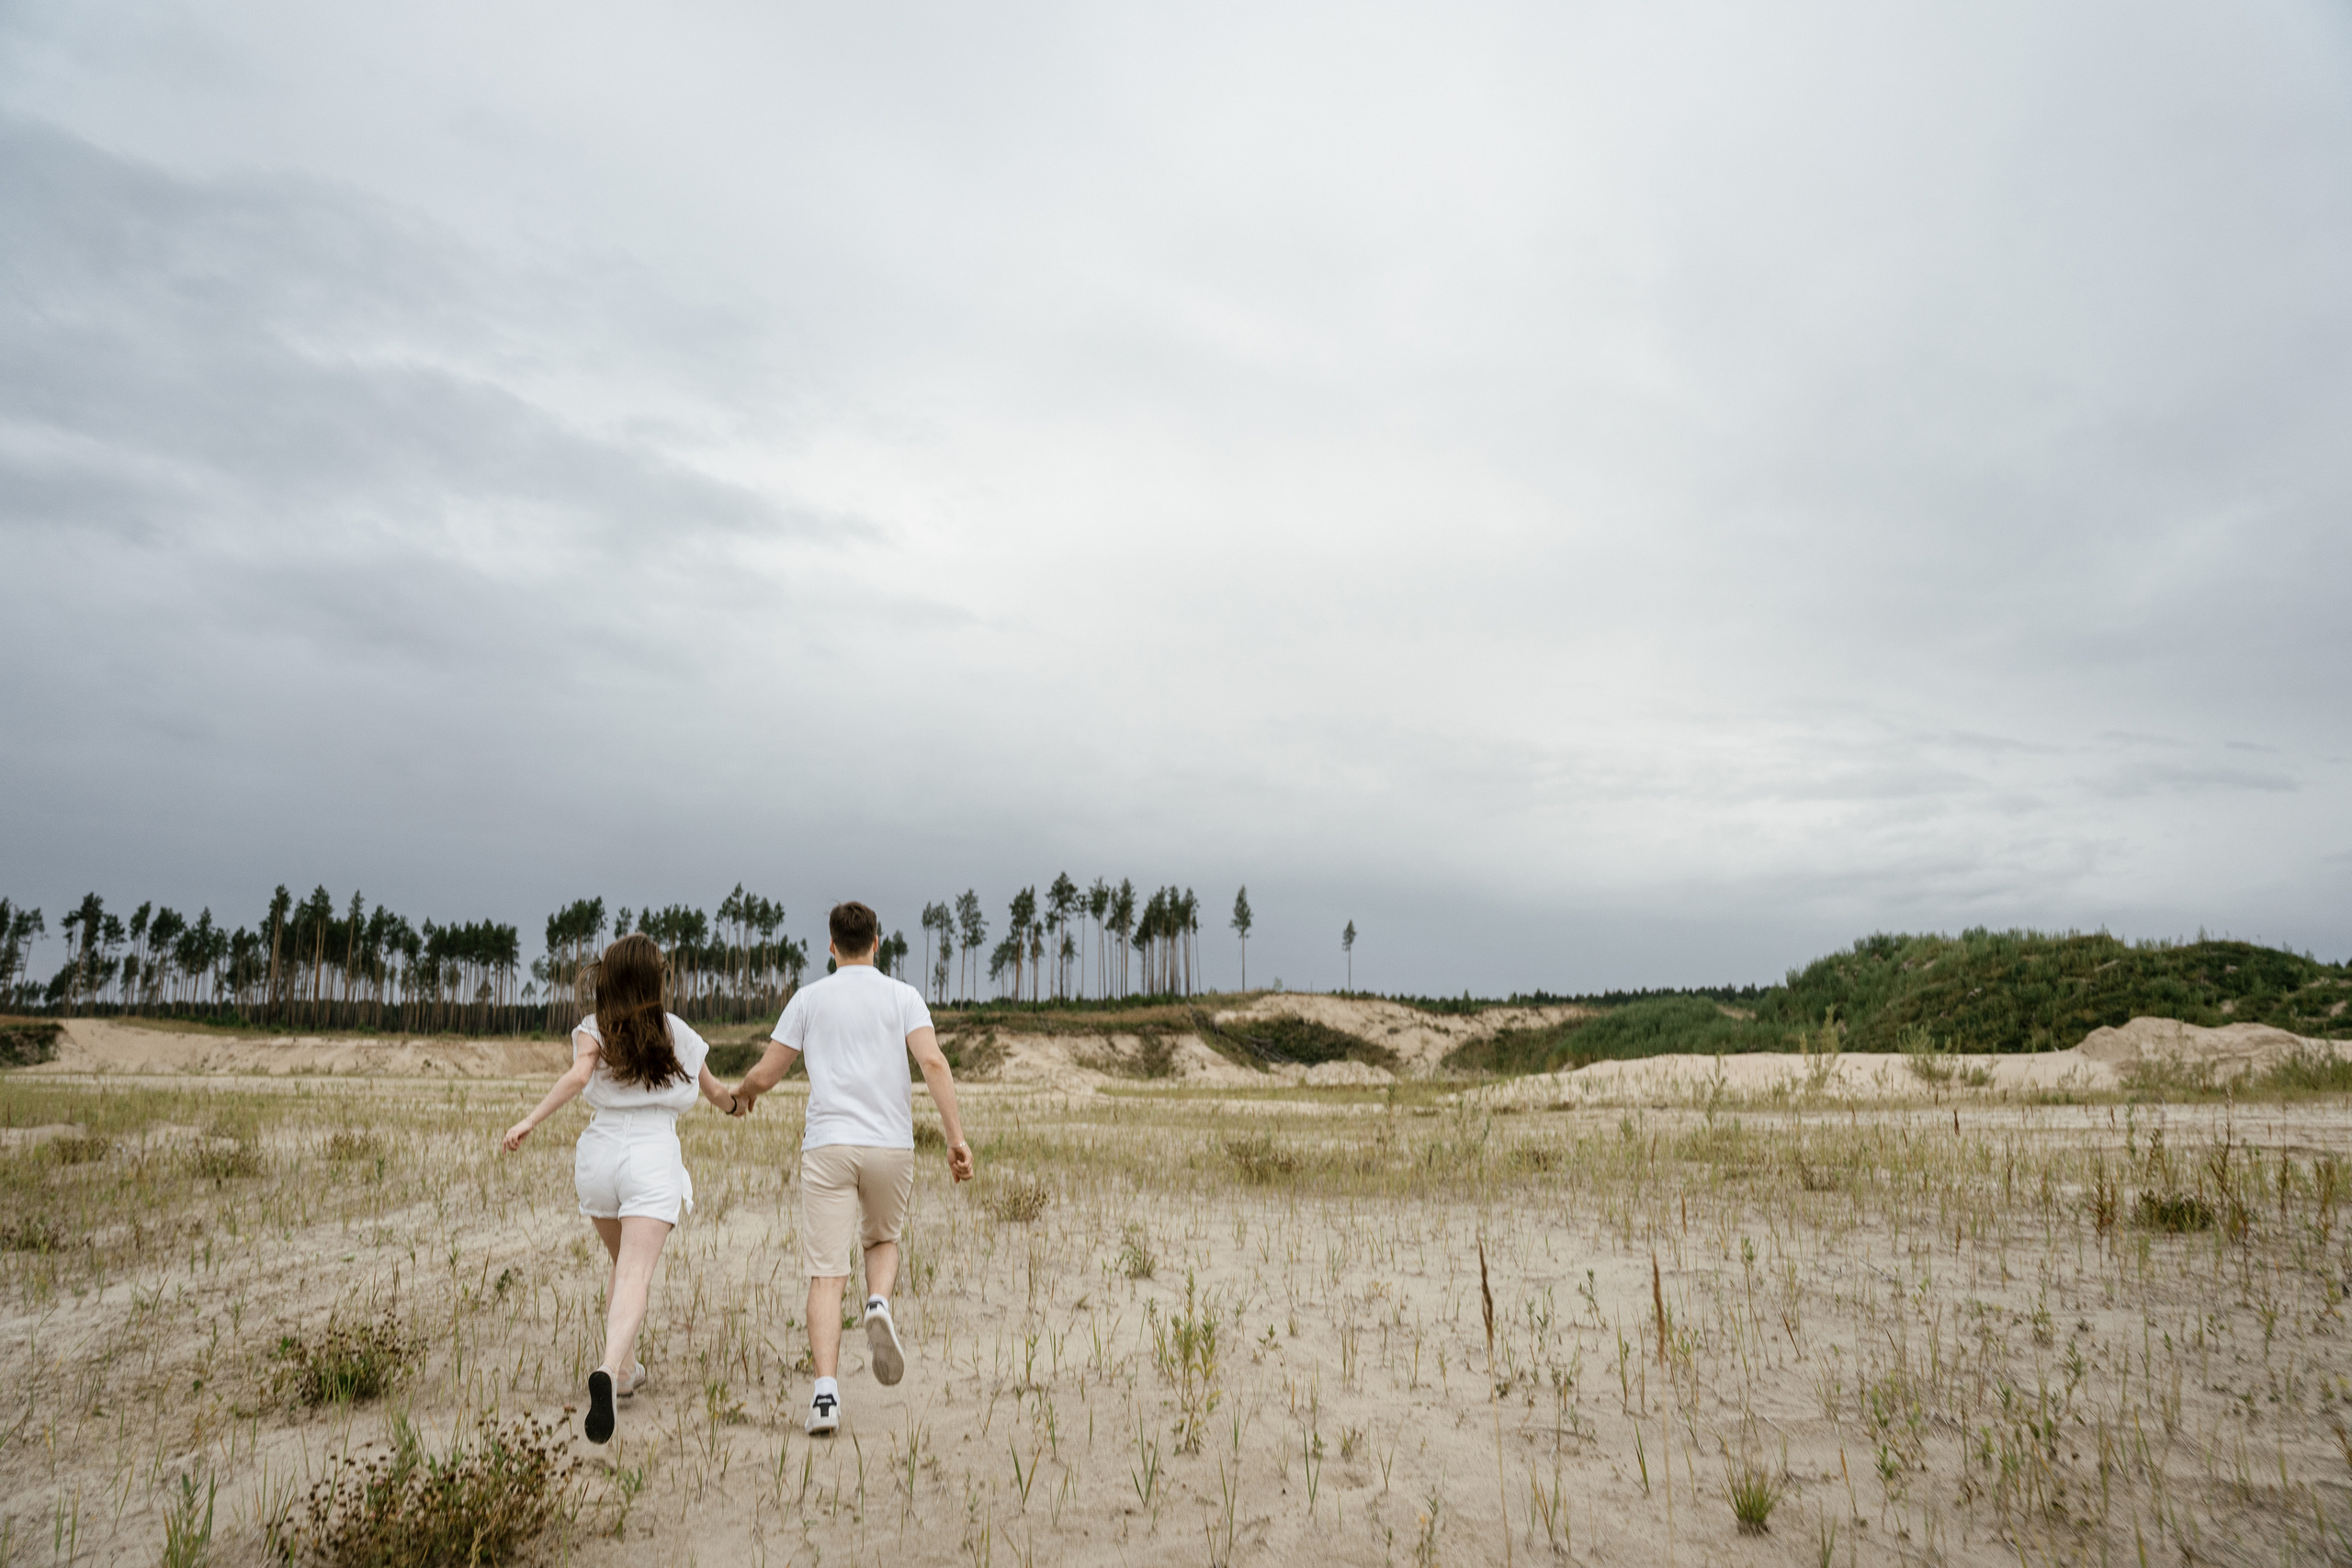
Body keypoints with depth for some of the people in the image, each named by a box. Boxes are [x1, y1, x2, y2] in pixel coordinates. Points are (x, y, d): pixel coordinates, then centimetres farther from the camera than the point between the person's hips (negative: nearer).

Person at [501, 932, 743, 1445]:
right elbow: (716, 1092, 19)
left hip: (600, 1153, 2)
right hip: (654, 1158, -2)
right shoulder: (676, 1032, 8)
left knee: (625, 1268, 24)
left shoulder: (594, 1029, 4)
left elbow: (578, 1075, -18)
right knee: (635, 1277, -11)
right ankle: (608, 1373, -34)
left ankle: (625, 1369, 32)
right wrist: (736, 1104, 40)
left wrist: (530, 1121, -17)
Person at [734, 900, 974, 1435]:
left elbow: (765, 1074, 8)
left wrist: (743, 1091, 32)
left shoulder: (809, 998, 7)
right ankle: (879, 1306, -6)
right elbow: (933, 1062, -9)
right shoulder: (903, 996, 6)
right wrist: (956, 1138, -11)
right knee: (882, 1240, 24)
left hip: (828, 1145, -1)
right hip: (891, 1145, 1)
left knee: (826, 1275, 0)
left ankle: (826, 1392, -12)